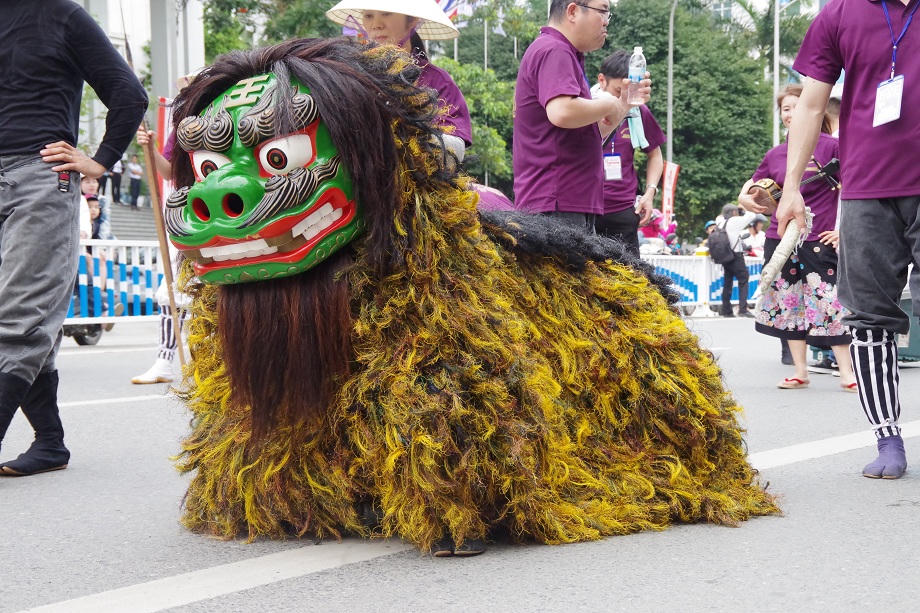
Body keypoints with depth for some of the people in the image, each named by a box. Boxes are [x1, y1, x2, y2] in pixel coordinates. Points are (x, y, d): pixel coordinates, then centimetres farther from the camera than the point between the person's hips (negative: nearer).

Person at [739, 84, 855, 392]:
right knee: (789, 305, 7)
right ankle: (800, 372, 16)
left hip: (820, 240, -5)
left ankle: (847, 374, 0)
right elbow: (753, 184, 19)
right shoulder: (775, 155, 9)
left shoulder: (831, 146, -4)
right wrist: (745, 198, -5)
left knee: (829, 303, -8)